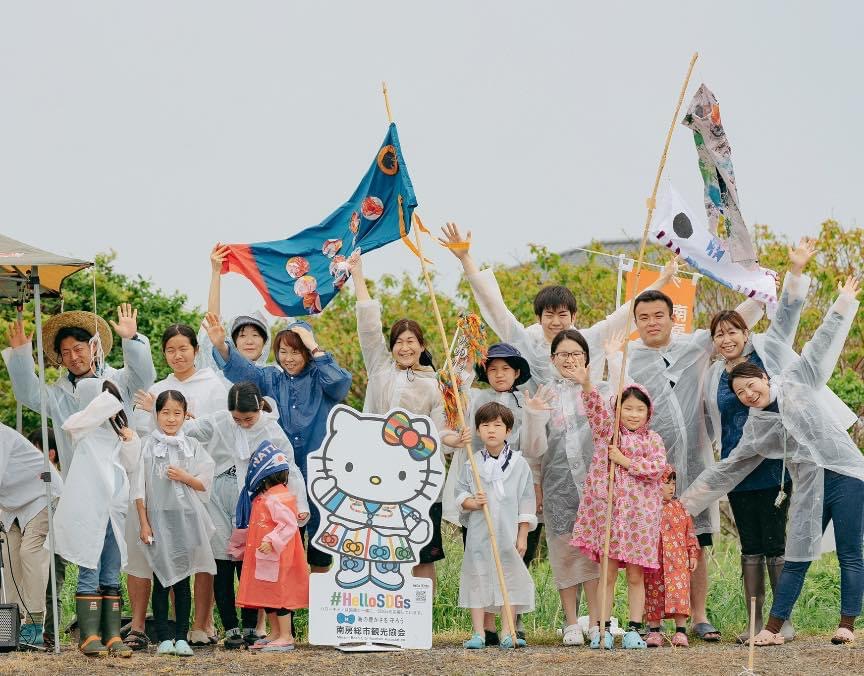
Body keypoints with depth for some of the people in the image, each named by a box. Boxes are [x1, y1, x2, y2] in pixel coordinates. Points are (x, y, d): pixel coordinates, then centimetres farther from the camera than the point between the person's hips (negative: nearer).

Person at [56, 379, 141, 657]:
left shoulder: (113, 430, 18)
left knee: (111, 577, 7)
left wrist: (130, 441, 5)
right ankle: (89, 636, -6)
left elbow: (130, 464, 21)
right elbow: (102, 406, -22)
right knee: (90, 574, -7)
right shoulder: (82, 427, -2)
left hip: (112, 511, 7)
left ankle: (112, 635, 8)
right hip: (88, 512, -6)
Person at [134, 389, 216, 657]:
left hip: (186, 518, 2)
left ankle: (181, 637, 7)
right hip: (158, 517, -2)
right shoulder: (149, 446, 2)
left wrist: (185, 477, -10)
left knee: (182, 580, 4)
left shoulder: (192, 446, 8)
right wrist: (144, 523, -4)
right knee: (161, 579, 1)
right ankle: (163, 637, 5)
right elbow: (139, 488, 0)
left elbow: (205, 484, 8)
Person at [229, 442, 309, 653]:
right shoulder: (262, 498, 14)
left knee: (278, 594, -5)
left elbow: (289, 524, -25)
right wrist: (242, 544, 30)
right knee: (267, 595, 14)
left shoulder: (277, 499, -19)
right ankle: (275, 634, 23)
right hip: (263, 556, 10)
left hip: (277, 557, -10)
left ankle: (286, 637, 0)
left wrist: (271, 541, -30)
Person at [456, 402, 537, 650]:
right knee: (478, 578, 0)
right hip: (478, 533, 1)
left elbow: (526, 502, 3)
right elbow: (460, 494, 8)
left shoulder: (519, 465, 3)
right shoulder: (471, 465, 6)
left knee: (510, 579, -1)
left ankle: (508, 633, 4)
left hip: (509, 534, -1)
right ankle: (479, 632, 5)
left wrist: (522, 536, -1)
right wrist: (472, 502, -16)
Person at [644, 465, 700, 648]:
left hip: (678, 563, 1)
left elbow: (689, 532, 11)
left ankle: (681, 631, -1)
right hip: (653, 563, -1)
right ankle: (654, 631, 14)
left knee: (679, 594, -6)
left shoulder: (679, 507, 7)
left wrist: (693, 555, 8)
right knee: (654, 595, 5)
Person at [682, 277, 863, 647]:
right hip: (811, 488, 2)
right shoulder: (756, 428, 10)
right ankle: (772, 629, 0)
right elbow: (729, 468, 15)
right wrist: (690, 499, 15)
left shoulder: (796, 380, 6)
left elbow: (822, 344, 12)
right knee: (796, 558, -2)